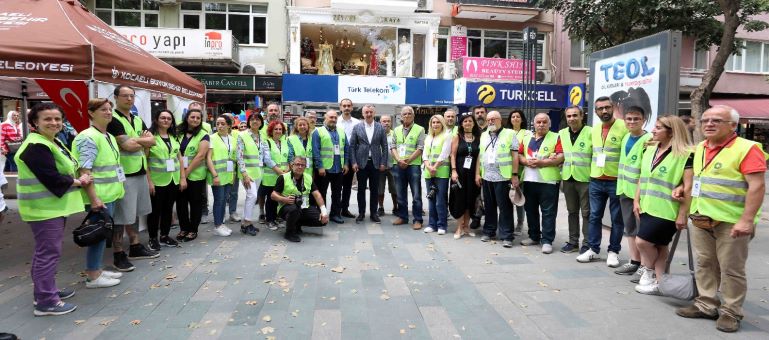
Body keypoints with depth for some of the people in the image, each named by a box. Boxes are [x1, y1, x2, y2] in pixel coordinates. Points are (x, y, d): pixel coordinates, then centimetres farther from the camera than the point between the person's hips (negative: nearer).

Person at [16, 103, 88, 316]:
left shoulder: (53, 142, 13)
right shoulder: (36, 147, -19)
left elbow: (64, 171, 18)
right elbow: (52, 178, -25)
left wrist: (78, 178, -3)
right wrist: (78, 181, -10)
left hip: (54, 206, 10)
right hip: (45, 208, -10)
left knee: (45, 251, 18)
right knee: (49, 253, -6)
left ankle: (45, 291, 31)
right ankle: (46, 302, 2)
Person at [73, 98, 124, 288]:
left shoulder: (109, 136, 14)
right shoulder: (88, 137, -15)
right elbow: (84, 171, -21)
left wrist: (117, 188, 22)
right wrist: (94, 198, -25)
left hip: (109, 194, 9)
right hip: (99, 196, -9)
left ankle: (97, 270, 26)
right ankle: (93, 277, 9)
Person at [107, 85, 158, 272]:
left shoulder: (138, 120, 15)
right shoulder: (113, 120, -11)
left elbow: (152, 140, 4)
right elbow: (128, 146, -20)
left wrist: (134, 139, -13)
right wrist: (143, 139, -2)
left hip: (140, 172, 8)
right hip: (123, 174, -8)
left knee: (134, 213, 17)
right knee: (120, 216, -2)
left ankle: (135, 246, 27)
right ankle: (118, 254, 6)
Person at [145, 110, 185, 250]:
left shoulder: (174, 138, 12)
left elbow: (180, 158, 13)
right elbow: (144, 160, -10)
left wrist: (183, 177, 7)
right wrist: (149, 180, -16)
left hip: (173, 180, 5)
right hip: (157, 181, -5)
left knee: (168, 209, 13)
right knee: (155, 210, 4)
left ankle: (165, 236, 25)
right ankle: (153, 238, 16)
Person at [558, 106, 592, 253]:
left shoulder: (591, 132, -7)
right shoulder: (562, 133, 10)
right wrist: (561, 175, 10)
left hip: (585, 179, -5)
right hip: (568, 179, 5)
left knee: (586, 212, 2)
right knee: (572, 211, 13)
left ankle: (587, 244, 11)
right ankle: (573, 241, 23)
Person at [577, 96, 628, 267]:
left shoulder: (624, 127, -8)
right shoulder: (593, 130, 11)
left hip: (616, 181, -5)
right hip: (596, 181, 5)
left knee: (617, 218, 6)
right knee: (594, 216, 9)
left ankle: (613, 251, 17)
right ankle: (593, 249, 18)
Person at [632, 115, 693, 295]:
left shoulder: (685, 155, -12)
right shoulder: (650, 150, 10)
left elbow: (688, 186, -14)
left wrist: (682, 214, -15)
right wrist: (637, 200, 10)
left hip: (666, 211, -7)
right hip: (647, 207, 7)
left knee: (642, 241, -7)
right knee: (658, 246, 12)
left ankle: (649, 271, 20)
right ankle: (659, 282, 22)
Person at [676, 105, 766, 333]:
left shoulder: (746, 149, -13)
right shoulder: (699, 148, 10)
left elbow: (757, 186, -19)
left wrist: (746, 220, -23)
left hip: (731, 222, -7)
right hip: (701, 220, 7)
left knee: (731, 269, 3)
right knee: (705, 265, 14)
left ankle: (730, 312, 15)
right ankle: (706, 305, 26)